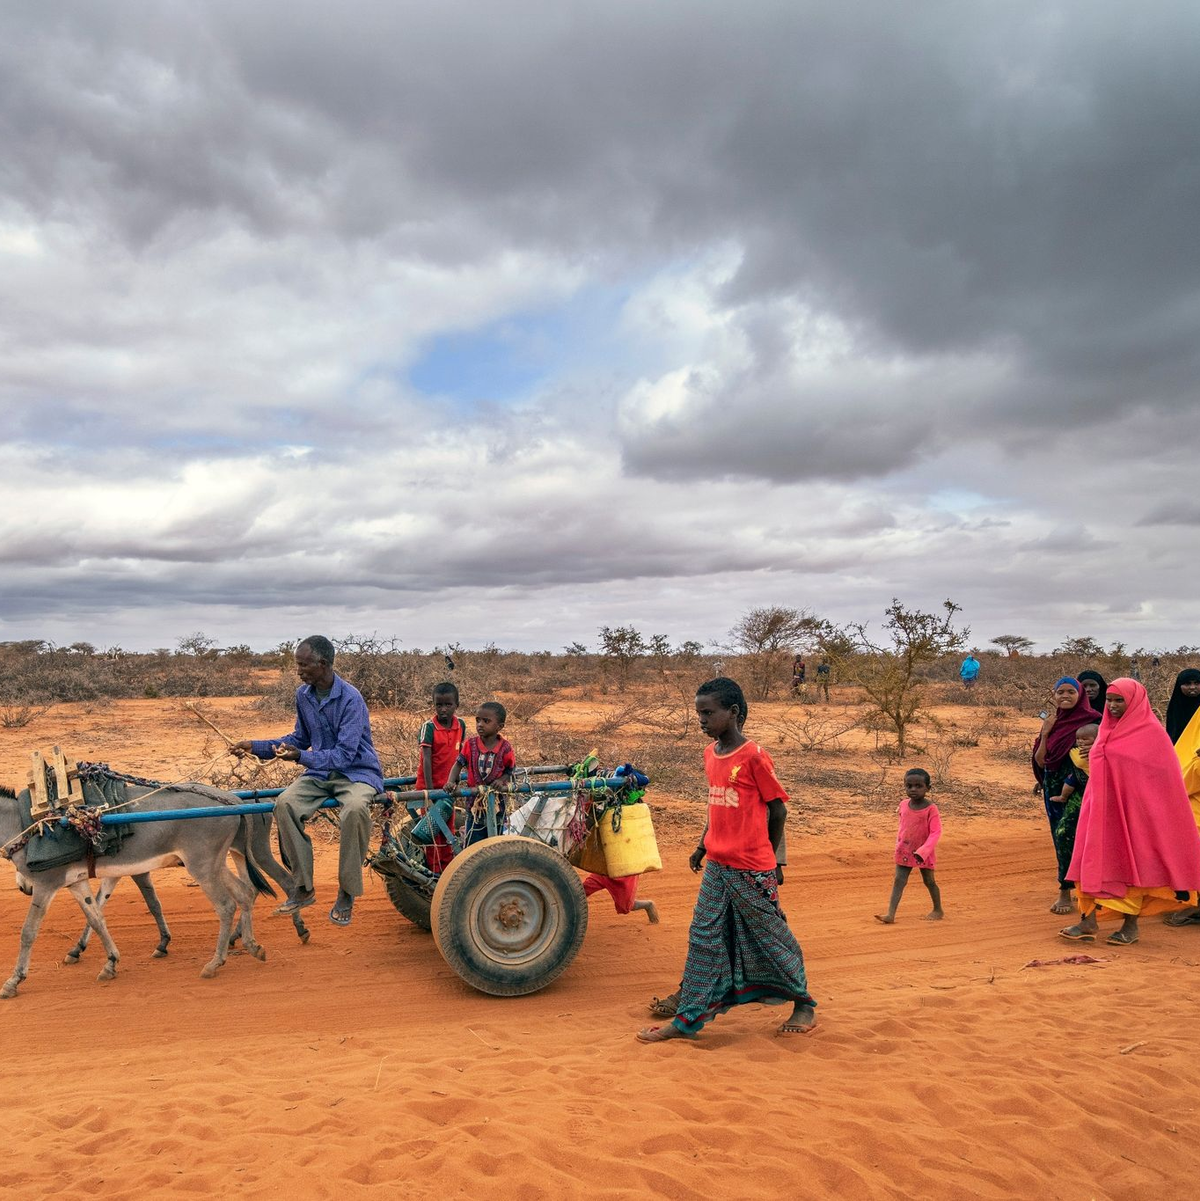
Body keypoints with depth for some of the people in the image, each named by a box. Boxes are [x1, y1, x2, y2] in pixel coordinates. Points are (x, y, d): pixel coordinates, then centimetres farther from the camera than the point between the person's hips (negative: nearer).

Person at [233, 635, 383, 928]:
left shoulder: (350, 698, -21)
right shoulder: (303, 695, 1)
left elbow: (344, 754, -25)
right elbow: (301, 739, 16)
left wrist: (301, 757, -35)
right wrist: (256, 747, 6)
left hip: (357, 773, -6)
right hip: (320, 772, 6)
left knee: (355, 810, -38)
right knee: (285, 804, -23)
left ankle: (346, 895, -19)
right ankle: (303, 888, -8)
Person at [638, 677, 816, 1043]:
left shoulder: (754, 756, -15)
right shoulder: (710, 754, 7)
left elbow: (778, 809, -8)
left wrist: (764, 855, 2)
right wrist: (702, 847, 17)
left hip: (751, 870, -7)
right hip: (716, 866, 7)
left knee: (770, 938, 8)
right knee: (703, 939, 9)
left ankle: (804, 1005, 28)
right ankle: (687, 1019, 18)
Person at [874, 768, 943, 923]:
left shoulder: (931, 808, -18)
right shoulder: (904, 805, -2)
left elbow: (936, 832, -21)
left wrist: (923, 851, -28)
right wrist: (898, 844, 15)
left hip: (923, 854, -4)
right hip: (904, 852, 4)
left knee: (929, 881, 12)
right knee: (898, 880, -3)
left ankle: (938, 910, 34)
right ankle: (891, 914, -7)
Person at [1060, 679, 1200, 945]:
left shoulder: (1151, 733, -7)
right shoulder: (1109, 730, 12)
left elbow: (1162, 778, -7)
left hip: (1134, 809, -6)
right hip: (1103, 809, 6)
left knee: (1131, 862, 2)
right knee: (1096, 862, 1)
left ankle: (1130, 925, 13)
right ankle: (1088, 922, 3)